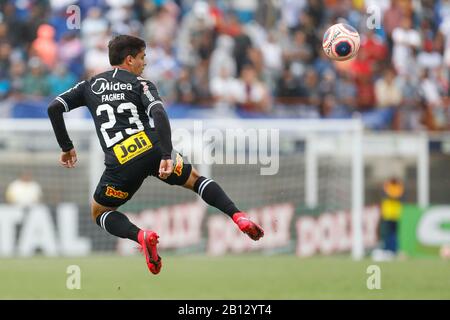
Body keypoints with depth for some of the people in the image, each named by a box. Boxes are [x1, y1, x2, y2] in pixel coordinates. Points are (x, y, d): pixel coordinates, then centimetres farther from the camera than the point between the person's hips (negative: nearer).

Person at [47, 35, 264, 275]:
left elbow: (54, 108, 12)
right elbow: (158, 114, -9)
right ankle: (238, 217, 5)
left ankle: (140, 235, -7)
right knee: (195, 179, 26)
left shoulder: (90, 85, 20)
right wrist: (167, 155, -17)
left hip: (120, 163, 0)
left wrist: (66, 148, 22)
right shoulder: (140, 84, 11)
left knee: (100, 213, 22)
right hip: (152, 149, 0)